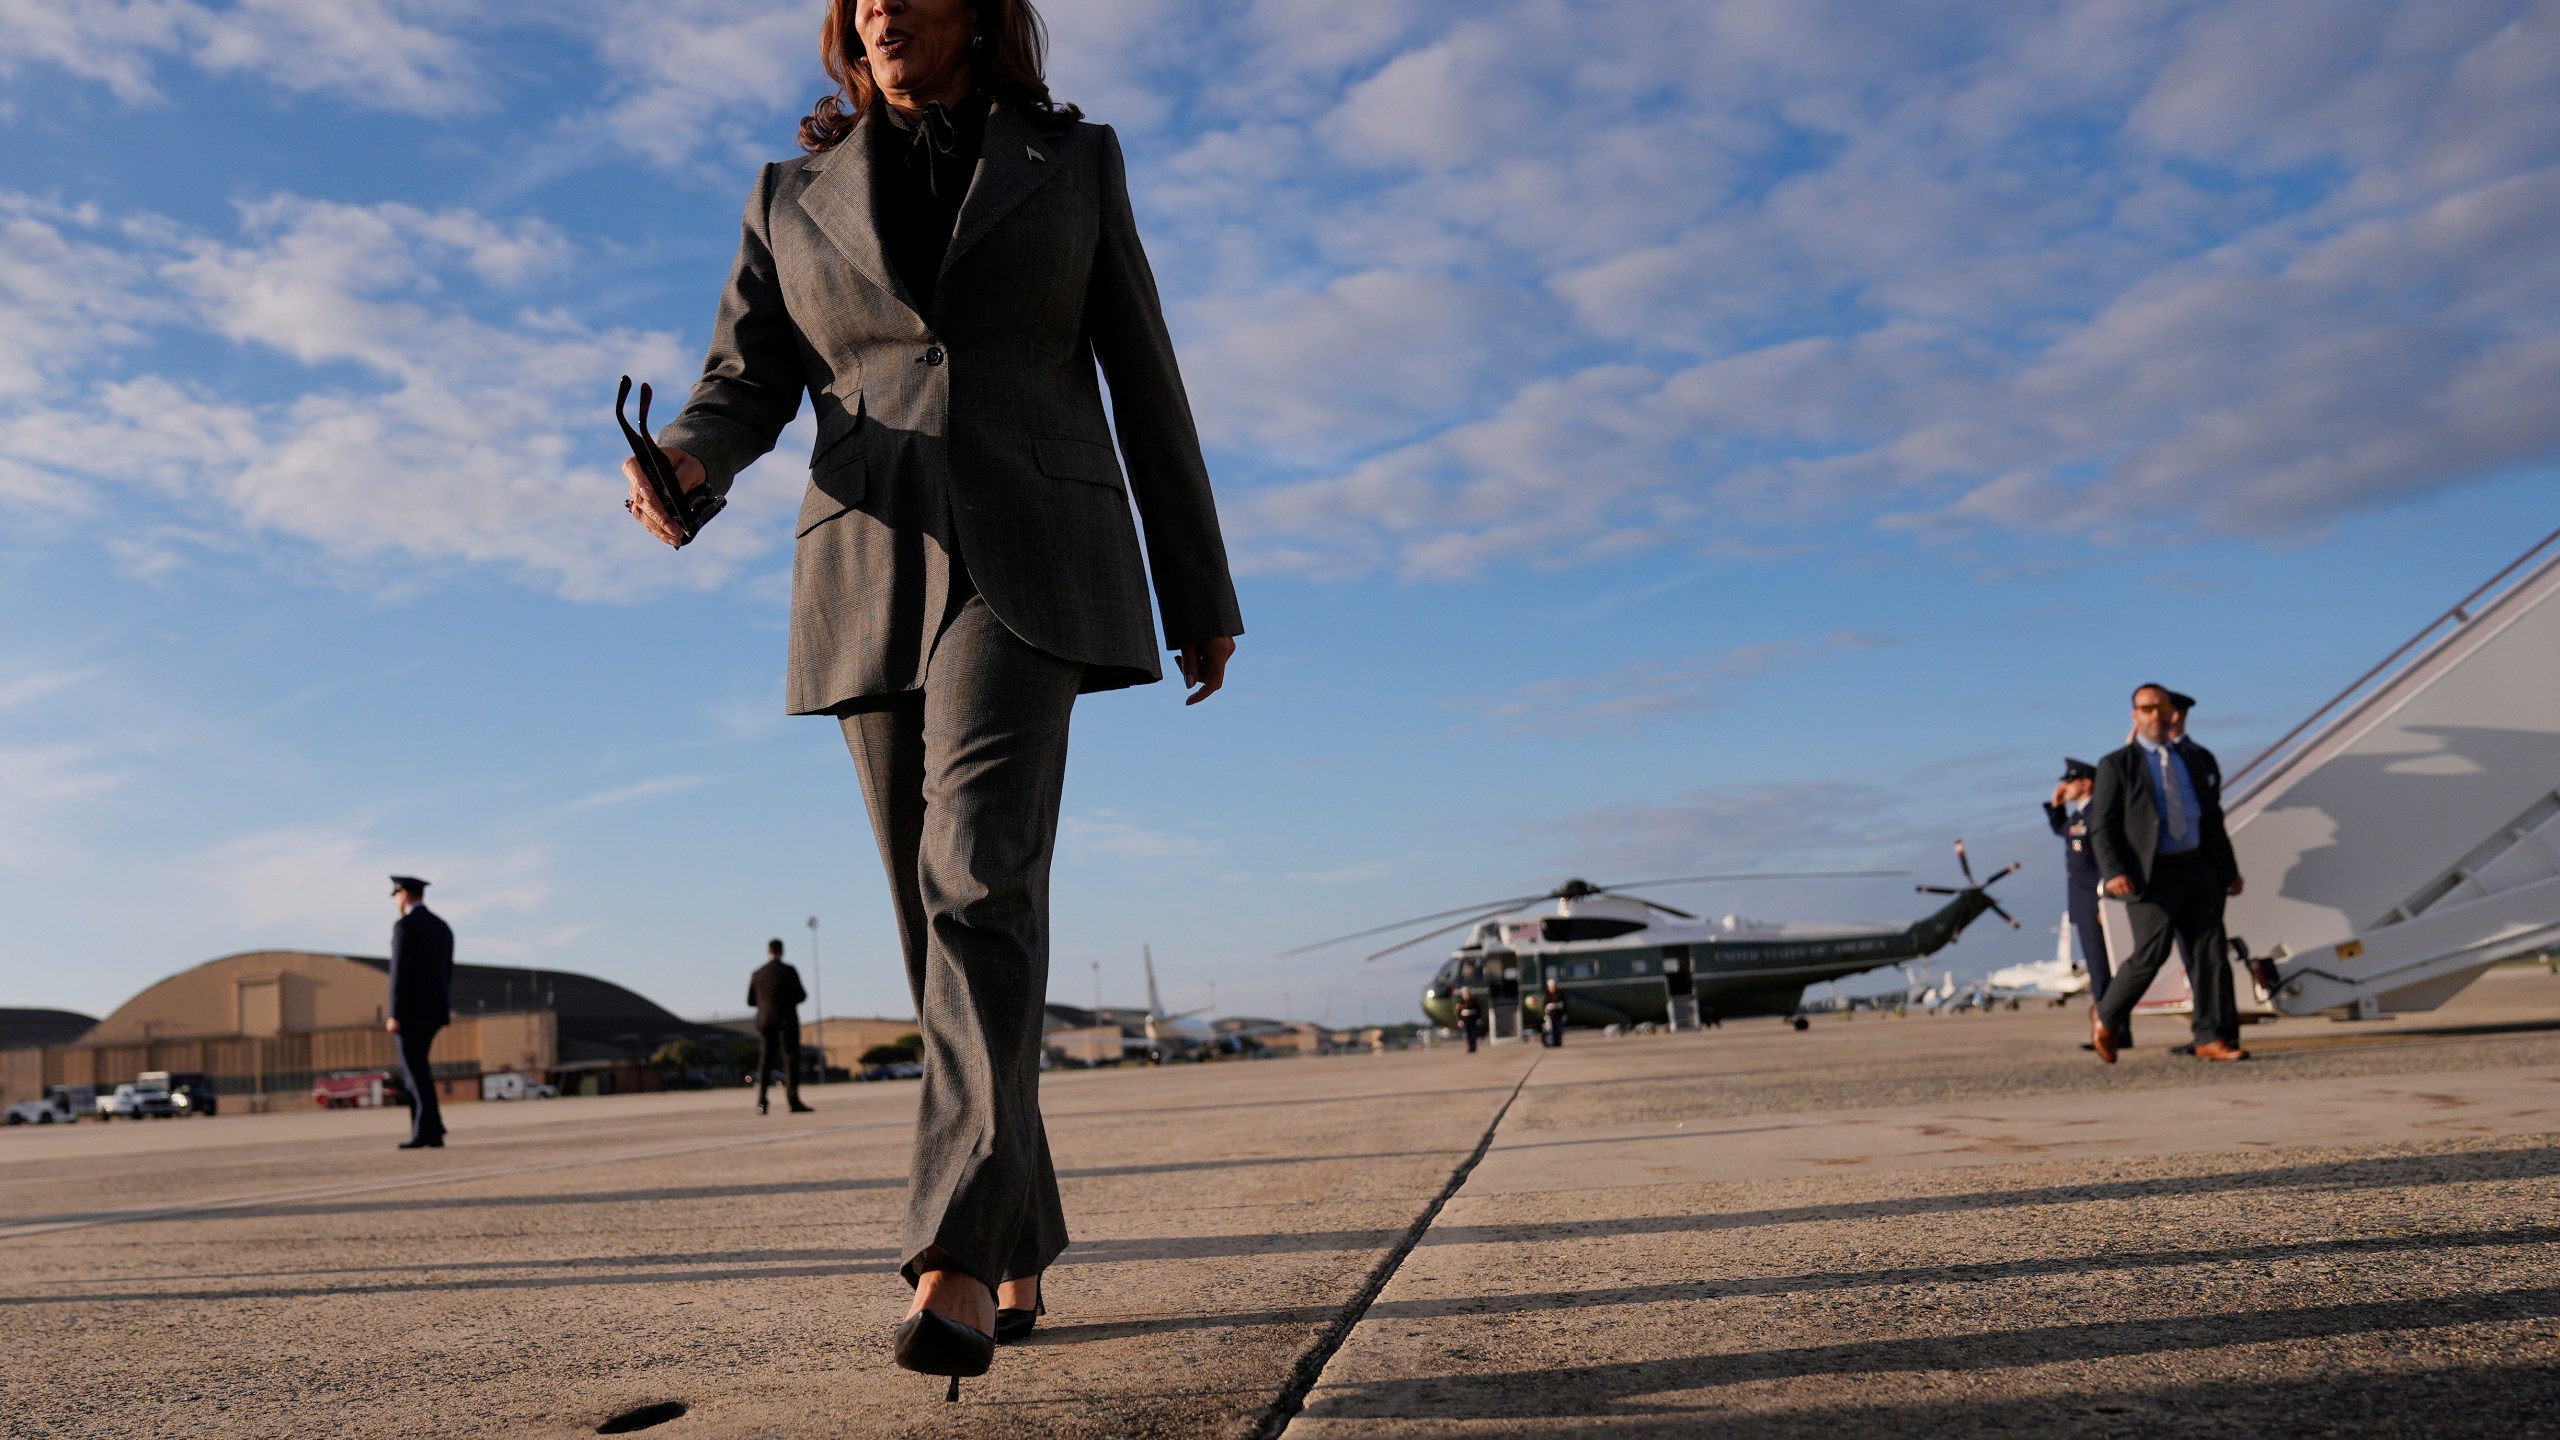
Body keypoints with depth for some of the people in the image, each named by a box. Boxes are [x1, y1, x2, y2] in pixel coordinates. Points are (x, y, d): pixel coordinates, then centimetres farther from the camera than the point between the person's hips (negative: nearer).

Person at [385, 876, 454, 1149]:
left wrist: (395, 1015, -17)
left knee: (417, 1072, -4)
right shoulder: (443, 927, 15)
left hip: (412, 1009, -8)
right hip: (434, 1009, 8)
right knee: (414, 1068, 16)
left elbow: (401, 973, -17)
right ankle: (423, 1127, 10)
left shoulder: (405, 925, -12)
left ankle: (430, 1133, -5)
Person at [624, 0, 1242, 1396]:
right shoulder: (793, 198, 16)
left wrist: (1201, 594, 7)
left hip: (1029, 560, -3)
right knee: (950, 919, 3)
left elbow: (1145, 383, 9)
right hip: (870, 583, 3)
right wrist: (685, 461, -18)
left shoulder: (1073, 163, 11)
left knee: (979, 877, -24)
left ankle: (954, 1263, -30)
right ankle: (1020, 1245, 16)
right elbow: (743, 387, 7)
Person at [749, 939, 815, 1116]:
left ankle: (761, 1103, 2)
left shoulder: (757, 973, 5)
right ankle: (793, 1101, -11)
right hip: (787, 1021, -4)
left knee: (765, 1061, 8)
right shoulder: (789, 970, -6)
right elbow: (801, 995, -6)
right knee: (790, 1060, -4)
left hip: (765, 1022, 4)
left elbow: (750, 1000, 9)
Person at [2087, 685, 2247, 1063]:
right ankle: (2106, 1016, 13)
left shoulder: (2198, 760, 16)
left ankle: (2212, 1038, 2)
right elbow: (2101, 827, -4)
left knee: (2212, 952, -2)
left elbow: (2213, 818, 22)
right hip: (2151, 876, -5)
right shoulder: (2117, 766, 2)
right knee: (2150, 955, -9)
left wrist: (2229, 869, 18)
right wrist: (2112, 872, -18)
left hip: (2199, 871, 5)